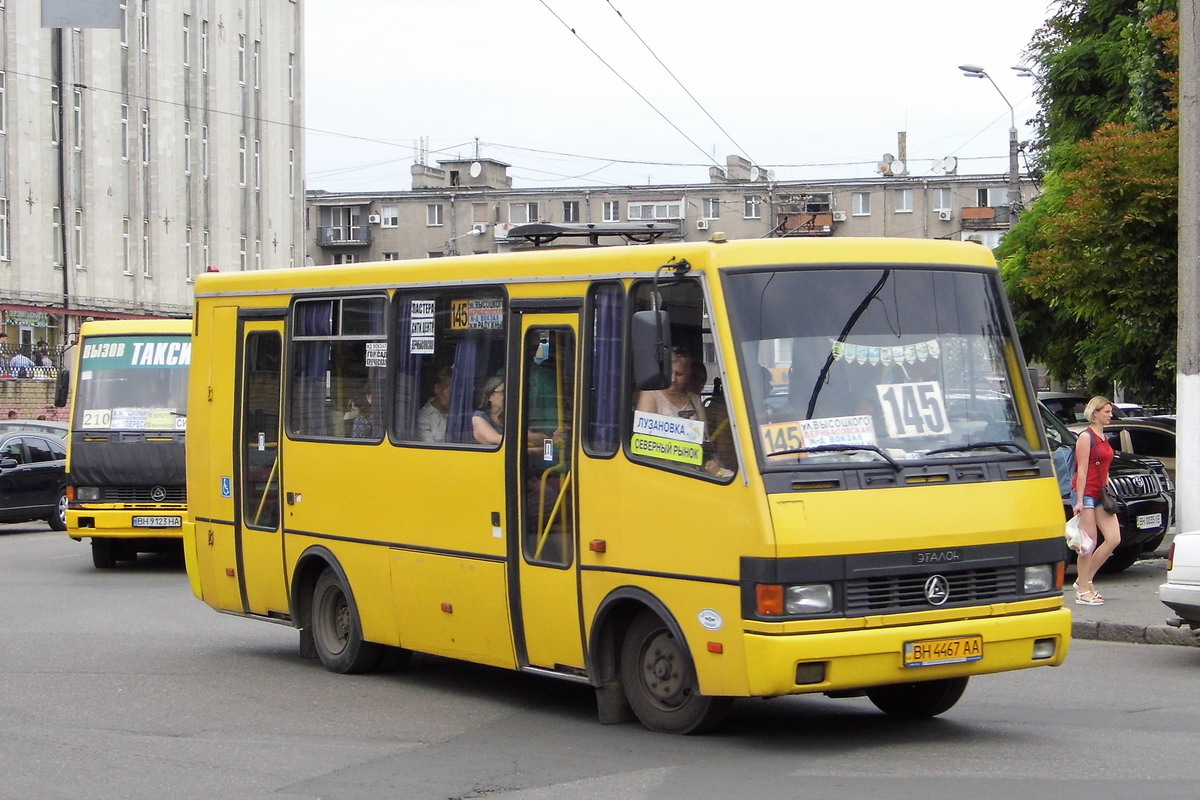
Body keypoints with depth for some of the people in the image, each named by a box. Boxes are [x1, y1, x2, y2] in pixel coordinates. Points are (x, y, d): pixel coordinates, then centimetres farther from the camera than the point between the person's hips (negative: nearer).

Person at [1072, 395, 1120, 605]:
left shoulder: (1103, 438, 16)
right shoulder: (1086, 437, -10)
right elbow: (1082, 470, -15)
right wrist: (1079, 500, -19)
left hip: (1101, 494, 9)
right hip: (1086, 493, -9)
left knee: (1113, 539, 2)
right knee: (1089, 543, -6)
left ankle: (1084, 580, 13)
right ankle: (1083, 591, 0)